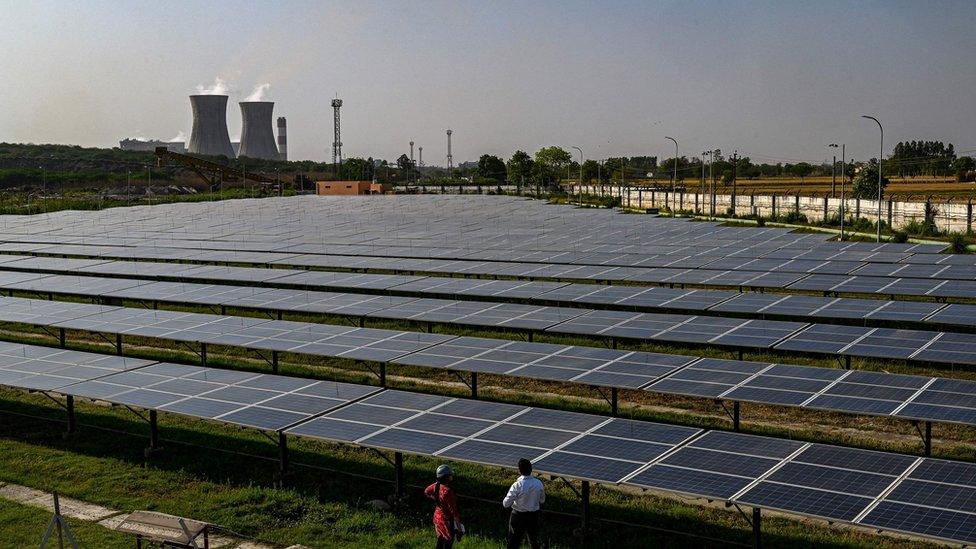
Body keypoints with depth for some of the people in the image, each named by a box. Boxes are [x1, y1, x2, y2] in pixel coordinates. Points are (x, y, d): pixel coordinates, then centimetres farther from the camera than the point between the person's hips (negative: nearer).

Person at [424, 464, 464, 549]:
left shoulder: (436, 485, -5)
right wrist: (459, 528, -17)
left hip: (437, 517, 8)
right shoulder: (448, 491, -30)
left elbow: (426, 492, 18)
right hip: (447, 521, -8)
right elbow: (453, 511, -25)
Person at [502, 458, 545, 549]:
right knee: (534, 538, 24)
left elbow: (505, 504, -16)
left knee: (514, 542, 8)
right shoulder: (539, 483, -12)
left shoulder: (517, 486, -24)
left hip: (518, 517, -4)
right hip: (534, 516, 4)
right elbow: (542, 501, 4)